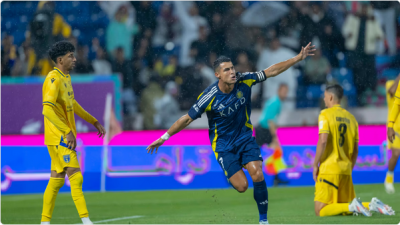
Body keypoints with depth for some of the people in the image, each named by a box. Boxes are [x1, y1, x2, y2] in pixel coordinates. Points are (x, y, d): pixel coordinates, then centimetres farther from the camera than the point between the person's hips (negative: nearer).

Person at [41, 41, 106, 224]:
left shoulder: (65, 77, 15)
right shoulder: (53, 79, -16)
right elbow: (47, 109, -26)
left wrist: (94, 121, 32)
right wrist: (68, 132, -31)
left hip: (64, 137, 9)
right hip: (58, 138, -9)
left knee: (57, 180, 10)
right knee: (76, 178, -13)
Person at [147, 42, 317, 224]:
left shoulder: (243, 81, -13)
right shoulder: (209, 97, -23)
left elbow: (272, 71, -4)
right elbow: (187, 119, -15)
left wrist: (299, 58, -6)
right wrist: (164, 137, -15)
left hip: (245, 137, 3)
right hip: (223, 144, -3)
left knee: (258, 176, -15)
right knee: (241, 186, -12)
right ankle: (230, 176, 26)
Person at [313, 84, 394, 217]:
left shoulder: (325, 114, -5)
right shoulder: (350, 118, 14)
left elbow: (323, 141, -17)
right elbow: (355, 150, 15)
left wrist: (315, 165, -10)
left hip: (329, 170, -7)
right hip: (345, 171, 7)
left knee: (320, 211, -5)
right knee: (346, 209, 17)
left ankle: (352, 206, -23)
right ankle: (372, 205, -7)